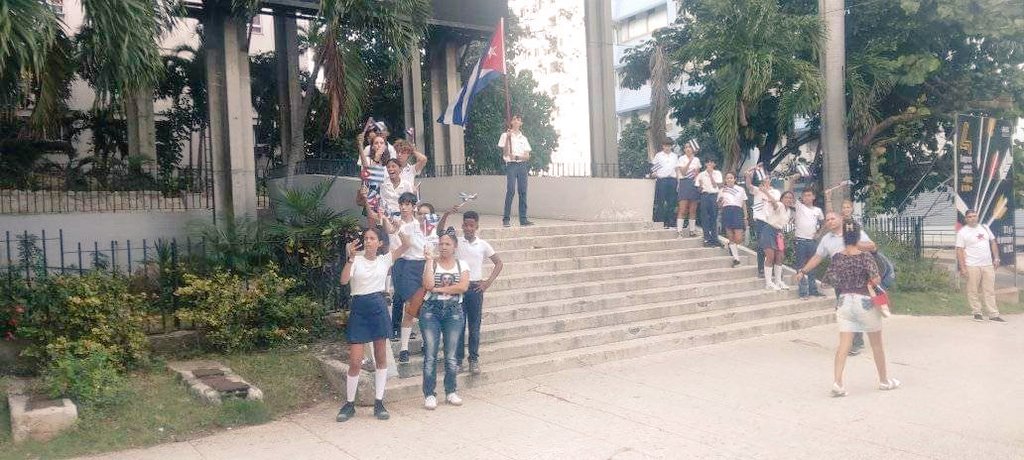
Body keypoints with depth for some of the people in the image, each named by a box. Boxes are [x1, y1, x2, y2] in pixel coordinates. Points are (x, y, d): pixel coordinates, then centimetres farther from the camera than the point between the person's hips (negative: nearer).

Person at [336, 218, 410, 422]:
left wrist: (389, 224, -11)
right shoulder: (356, 260, 0)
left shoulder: (385, 259, 4)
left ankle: (379, 403, 17)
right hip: (359, 308, -1)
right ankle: (349, 404, 14)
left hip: (379, 307, 2)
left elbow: (406, 245, -9)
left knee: (381, 357, 7)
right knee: (355, 361, -2)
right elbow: (344, 280, -16)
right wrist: (350, 258, -25)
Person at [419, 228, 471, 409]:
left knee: (451, 355, 7)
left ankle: (451, 392, 20)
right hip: (431, 310, -1)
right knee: (430, 355, -1)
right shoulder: (431, 263, 2)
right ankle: (429, 394, 8)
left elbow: (463, 286, -11)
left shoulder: (462, 264, 5)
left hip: (454, 311, 1)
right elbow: (428, 285, -15)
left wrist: (439, 289, -12)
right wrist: (430, 260, -14)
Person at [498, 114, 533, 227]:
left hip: (522, 165, 4)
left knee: (523, 192, 1)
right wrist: (508, 138, -12)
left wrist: (517, 156, -10)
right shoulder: (505, 135, 6)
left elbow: (527, 156, 9)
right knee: (510, 191, -13)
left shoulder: (524, 138, 16)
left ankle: (523, 219, 3)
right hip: (511, 165, -4)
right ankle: (506, 219, -11)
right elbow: (505, 153, -3)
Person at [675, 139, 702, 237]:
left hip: (694, 185, 4)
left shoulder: (696, 160, 13)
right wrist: (689, 161, -18)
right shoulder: (681, 159, 0)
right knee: (682, 209, -10)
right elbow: (683, 172, -12)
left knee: (693, 210, 7)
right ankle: (679, 231, -10)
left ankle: (692, 230, 13)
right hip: (684, 184, -4)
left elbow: (698, 174, 19)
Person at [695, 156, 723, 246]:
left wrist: (711, 175, -4)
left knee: (714, 218, 3)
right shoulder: (701, 175, 6)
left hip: (714, 196, 1)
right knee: (705, 218, -2)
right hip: (705, 195, -1)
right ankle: (707, 239, 4)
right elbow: (699, 189, 6)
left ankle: (714, 239, 9)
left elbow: (717, 186, -2)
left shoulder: (717, 173, 9)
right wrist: (701, 187, -16)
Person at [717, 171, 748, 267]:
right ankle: (736, 258, 6)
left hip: (737, 212, -1)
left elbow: (744, 204, 13)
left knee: (739, 239, -9)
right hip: (726, 212, 1)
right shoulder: (722, 190, 13)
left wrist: (745, 217, 7)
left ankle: (731, 246, 25)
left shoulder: (740, 189, 12)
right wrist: (721, 201, -9)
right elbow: (719, 205, 14)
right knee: (731, 238, -2)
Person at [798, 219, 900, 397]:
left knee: (844, 344, 2)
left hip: (844, 301, 3)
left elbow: (830, 278, 6)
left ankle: (837, 382, -9)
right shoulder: (865, 256, -13)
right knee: (877, 344, 16)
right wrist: (871, 280, 3)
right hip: (865, 302, -3)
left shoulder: (837, 257, -2)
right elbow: (875, 280, -19)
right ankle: (884, 380, 31)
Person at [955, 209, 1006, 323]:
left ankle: (994, 315, 7)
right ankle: (977, 313, 12)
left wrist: (996, 258, 8)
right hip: (972, 266, -4)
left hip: (988, 265, 4)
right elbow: (960, 250, -8)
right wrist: (963, 268, -13)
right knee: (973, 291, 0)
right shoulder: (962, 232, -4)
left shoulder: (984, 228, 11)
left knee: (990, 291, 5)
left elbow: (993, 242, 17)